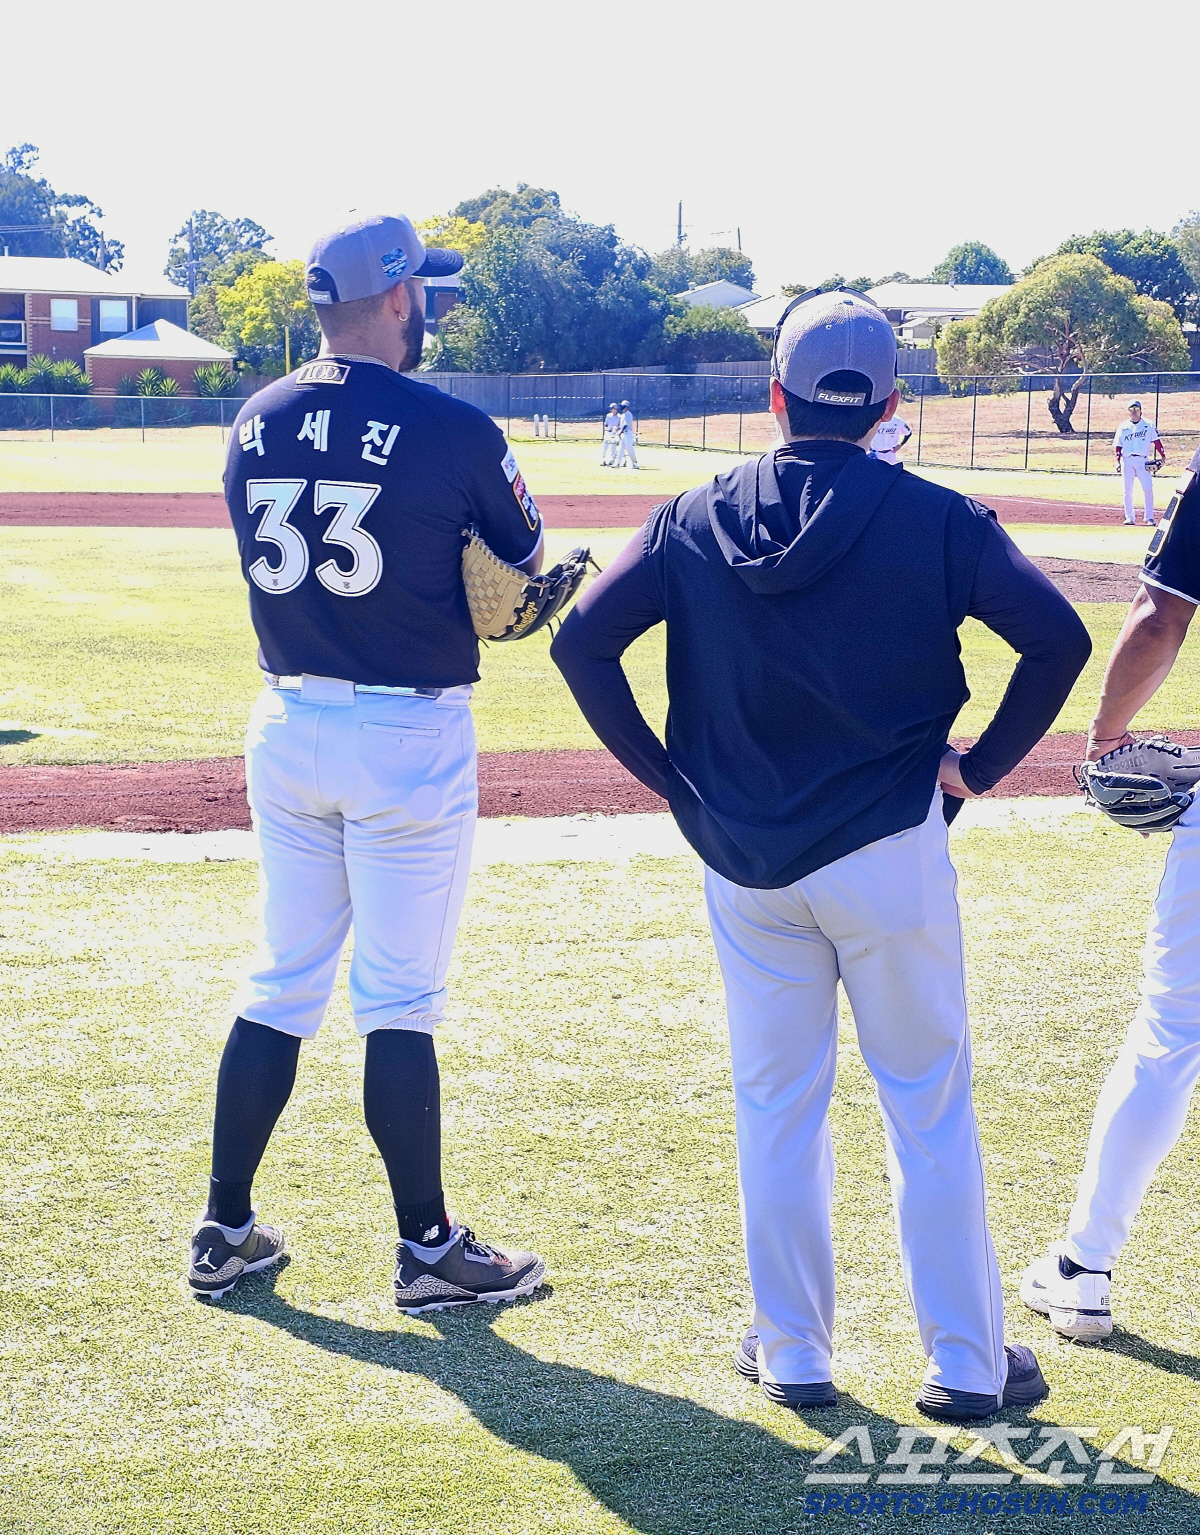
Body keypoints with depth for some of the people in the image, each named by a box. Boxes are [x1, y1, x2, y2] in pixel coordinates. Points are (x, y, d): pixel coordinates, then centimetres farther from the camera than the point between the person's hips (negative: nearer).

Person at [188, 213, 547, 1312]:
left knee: (281, 983, 14)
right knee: (399, 1001, 1)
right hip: (409, 735, -5)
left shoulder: (256, 424, 4)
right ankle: (429, 1249, 11)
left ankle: (227, 1232, 19)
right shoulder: (451, 430, -13)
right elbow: (530, 564, 0)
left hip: (287, 723, 5)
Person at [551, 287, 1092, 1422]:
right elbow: (1057, 637, -13)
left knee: (775, 1104, 13)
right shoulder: (935, 520, -6)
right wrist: (981, 764, -3)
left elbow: (581, 640, -3)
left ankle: (792, 1352, 20)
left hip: (743, 862, 2)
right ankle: (966, 1361, 13)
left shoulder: (694, 521, 1)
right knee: (929, 1103, 7)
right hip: (889, 857, -2)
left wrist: (664, 774, 4)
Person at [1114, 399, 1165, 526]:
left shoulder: (1148, 425, 8)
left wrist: (1163, 456, -7)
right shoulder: (1123, 427, 12)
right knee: (1128, 491, 1)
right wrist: (1118, 461, 0)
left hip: (1143, 461, -1)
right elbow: (1117, 446, 11)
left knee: (1148, 489, -11)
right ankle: (1129, 517, 8)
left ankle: (1149, 518, -7)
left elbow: (1156, 441, 3)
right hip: (1127, 461, 1)